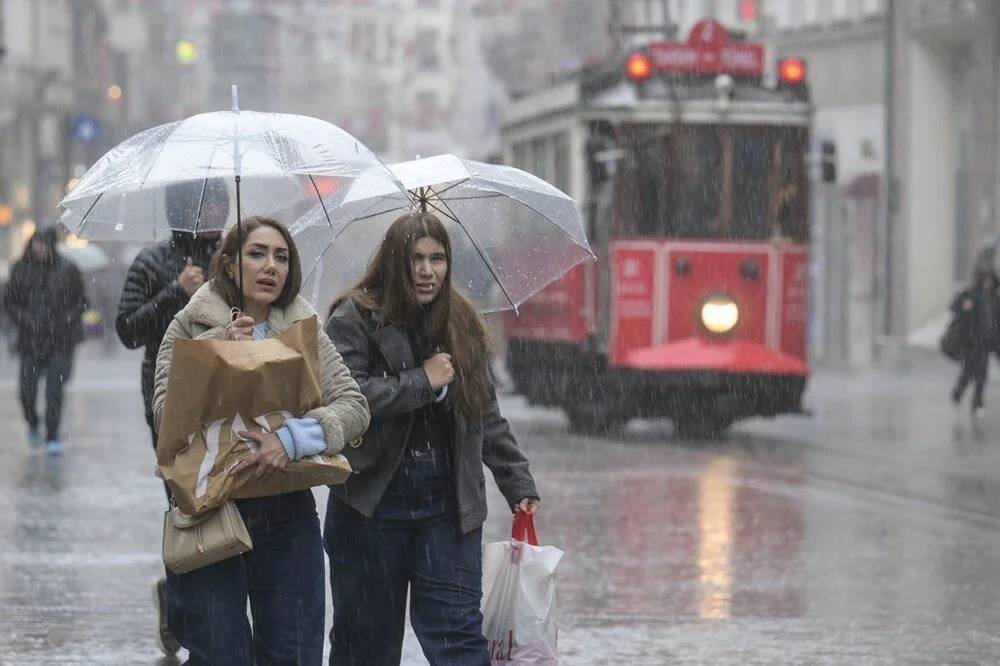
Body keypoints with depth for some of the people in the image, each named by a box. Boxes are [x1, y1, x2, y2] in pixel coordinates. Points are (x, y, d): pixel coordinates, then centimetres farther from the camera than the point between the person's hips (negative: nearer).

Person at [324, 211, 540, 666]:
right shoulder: (356, 318, -4)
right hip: (373, 503, -3)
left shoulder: (462, 323, 11)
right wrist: (422, 382, -15)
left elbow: (486, 414, 16)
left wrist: (518, 484, 12)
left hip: (449, 505, 3)